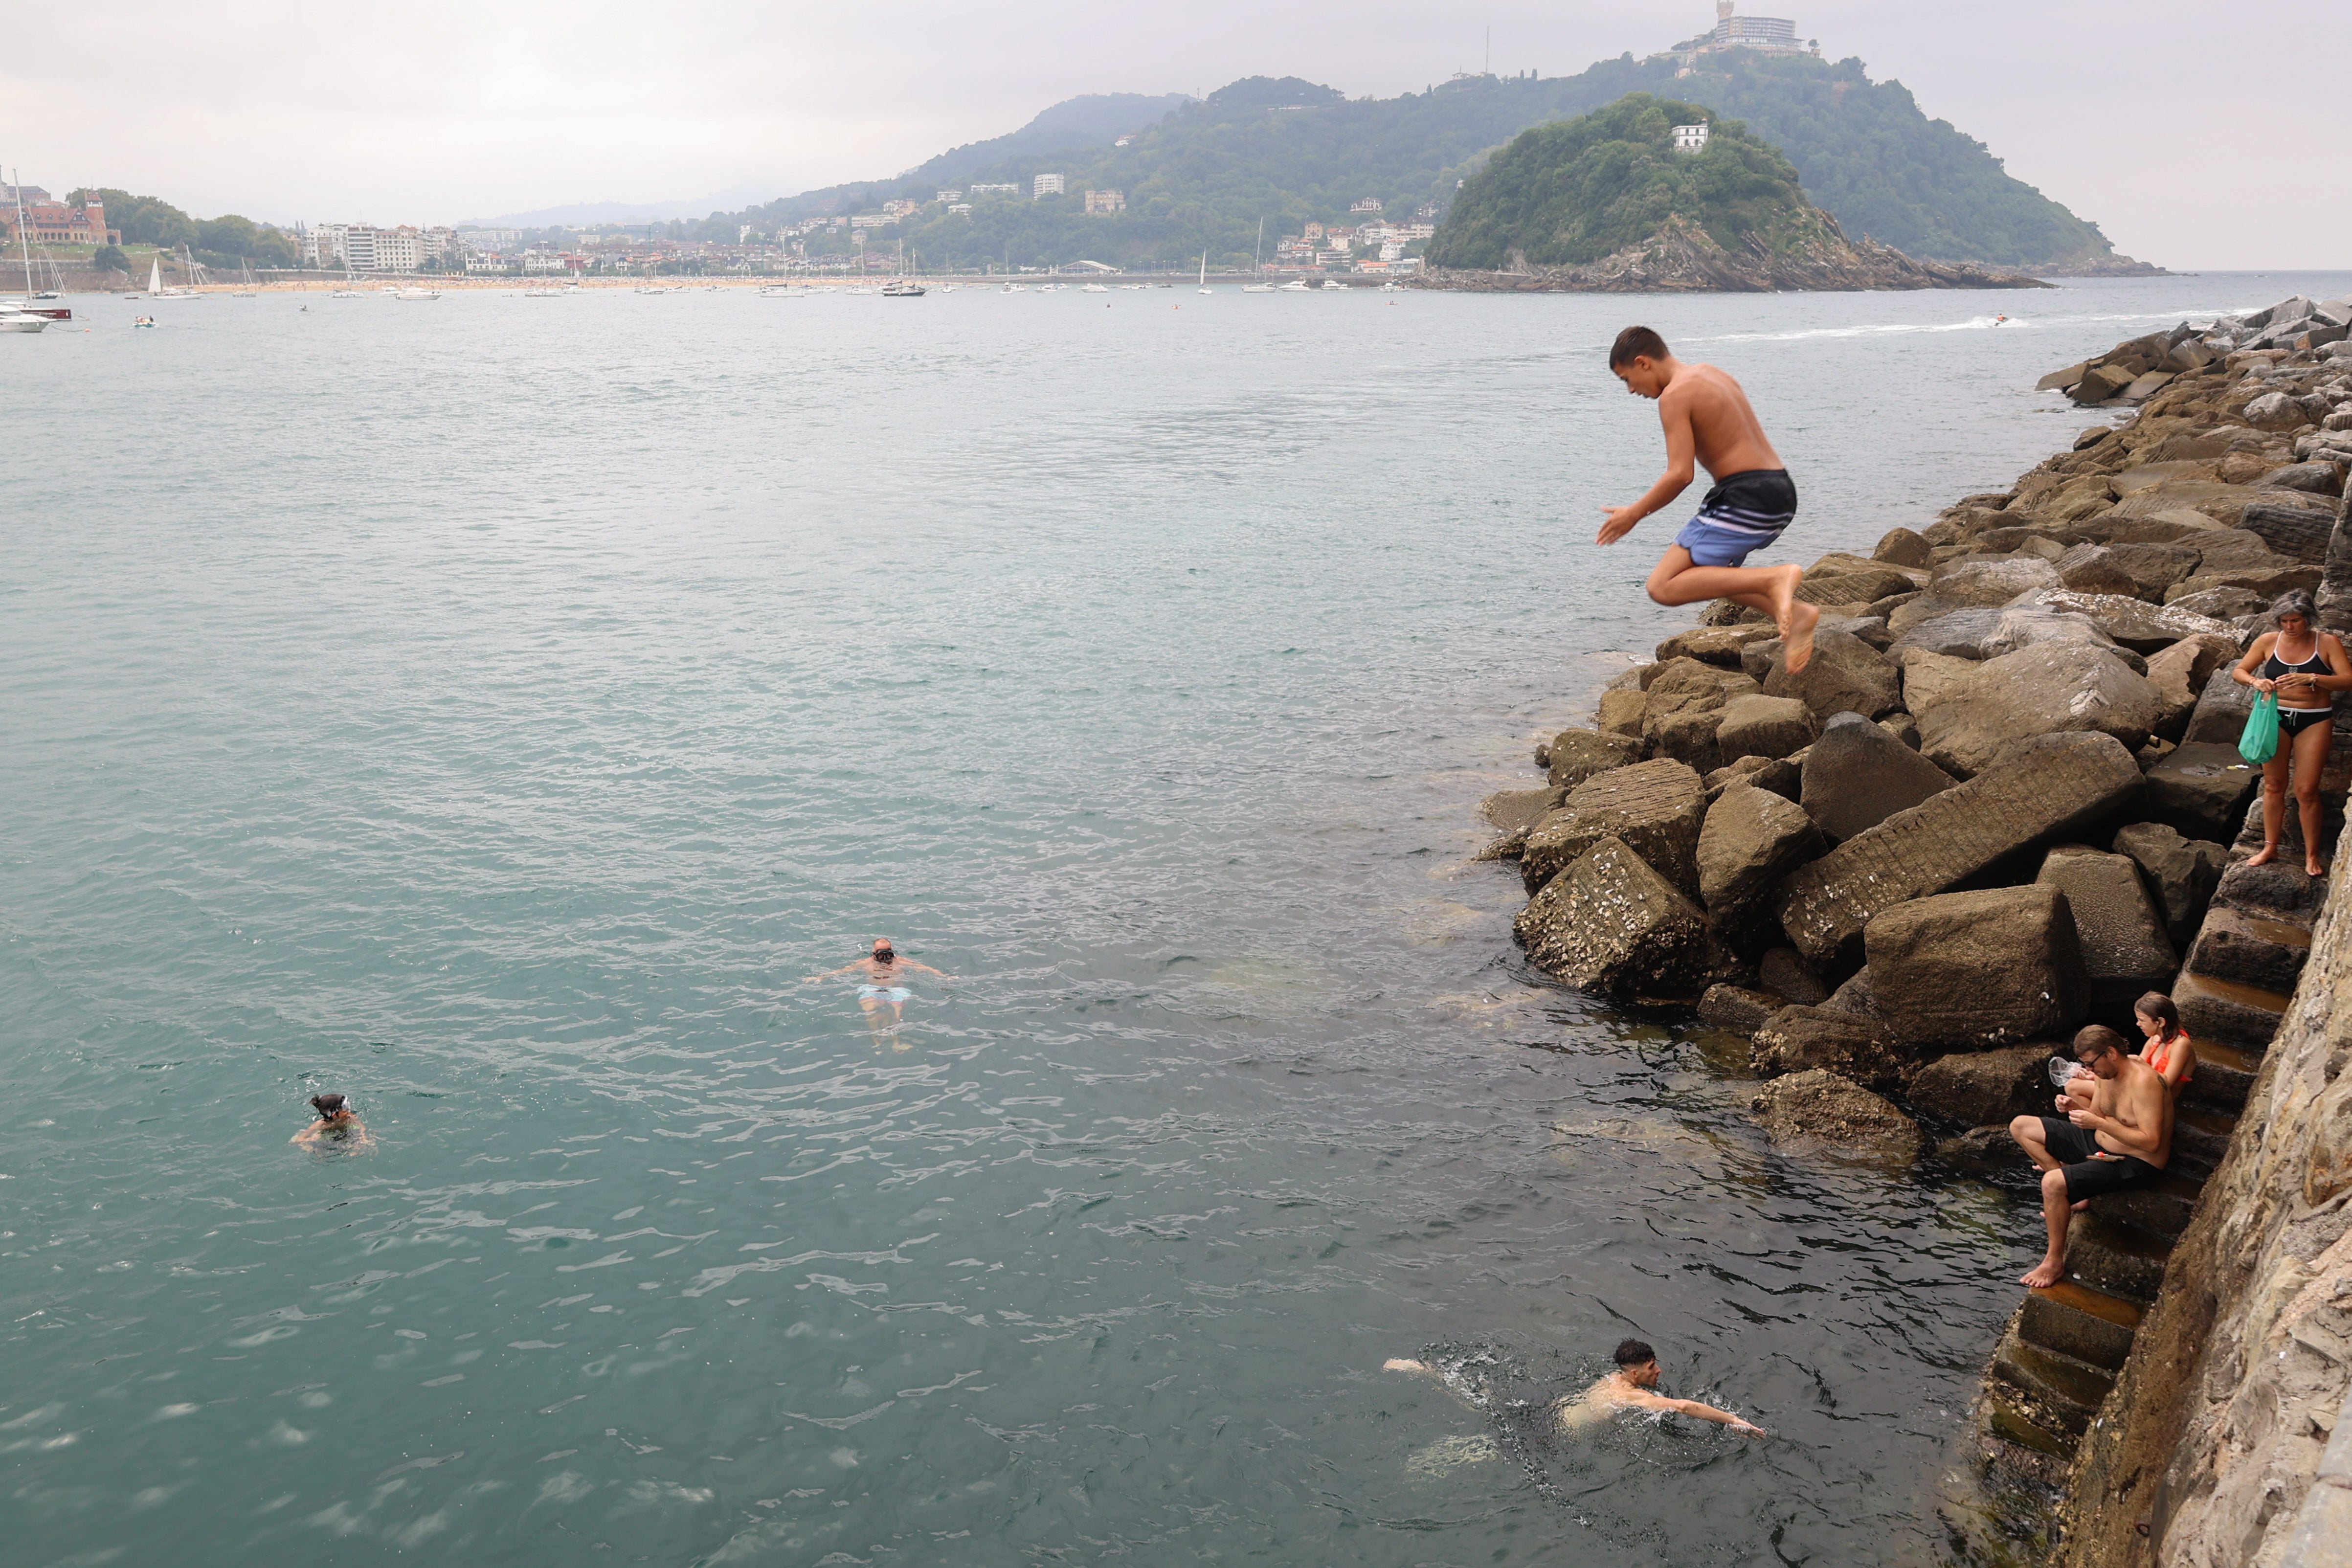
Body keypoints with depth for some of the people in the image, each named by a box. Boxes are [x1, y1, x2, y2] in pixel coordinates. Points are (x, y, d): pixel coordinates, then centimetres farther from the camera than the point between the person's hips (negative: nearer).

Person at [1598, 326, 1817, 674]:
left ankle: (1774, 579, -20)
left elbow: (1680, 475, -17)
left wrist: (1634, 514, -5)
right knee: (1709, 574, 26)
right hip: (1781, 491, 10)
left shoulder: (1675, 395, -9)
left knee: (1663, 587, -9)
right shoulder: (1712, 374, 19)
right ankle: (1793, 612, 10)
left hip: (1745, 498, -10)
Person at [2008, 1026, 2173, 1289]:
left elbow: (2151, 1142, -29)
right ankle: (2074, 1196, 2)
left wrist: (2100, 1123, -32)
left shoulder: (2143, 1081, -26)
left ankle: (2055, 1262, -13)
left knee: (2053, 1184, -31)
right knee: (2021, 1127, 6)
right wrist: (2075, 1108, -10)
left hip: (2136, 1164, -10)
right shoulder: (2106, 1074, 0)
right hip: (2100, 1145, 10)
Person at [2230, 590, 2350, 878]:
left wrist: (2311, 678, -28)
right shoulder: (2269, 641, -2)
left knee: (2307, 790, -3)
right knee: (2273, 785, 7)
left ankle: (2312, 855, 9)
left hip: (2314, 721, -2)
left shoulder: (2327, 643, -7)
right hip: (2276, 717, 2)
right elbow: (2238, 672, 4)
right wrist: (2255, 682, -18)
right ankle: (2270, 847, 18)